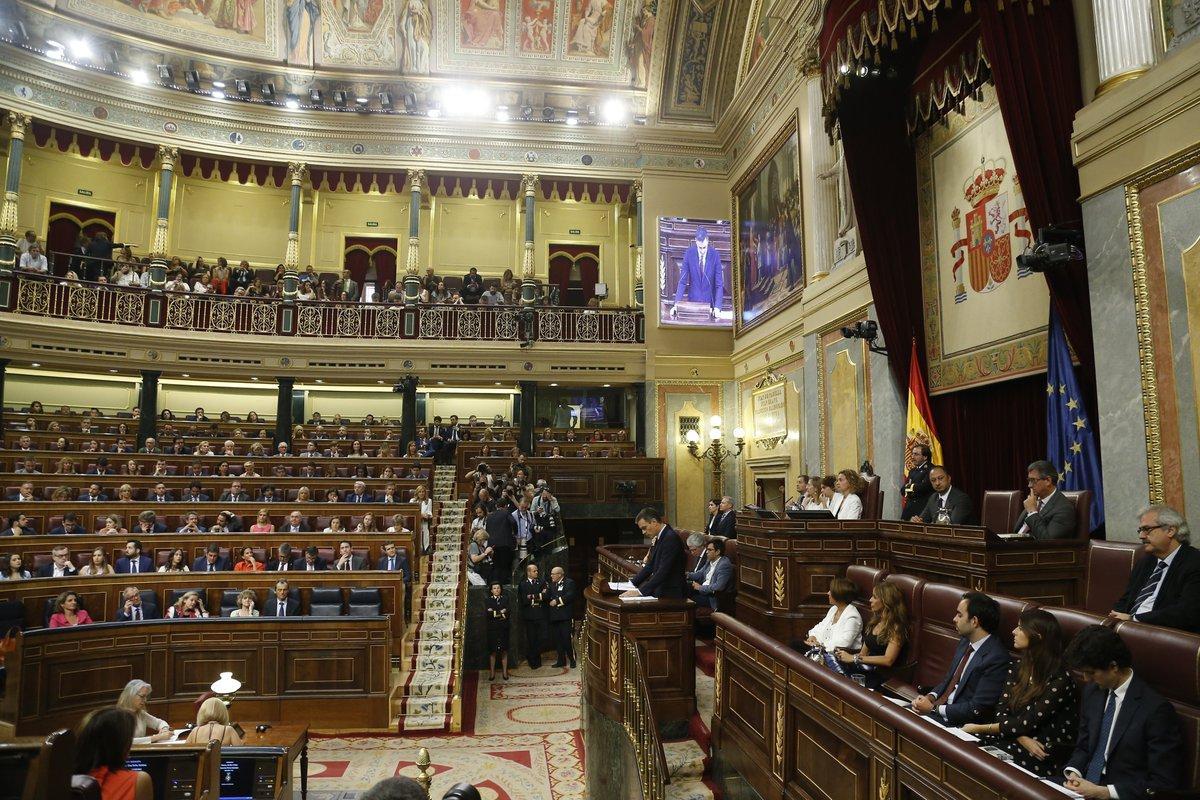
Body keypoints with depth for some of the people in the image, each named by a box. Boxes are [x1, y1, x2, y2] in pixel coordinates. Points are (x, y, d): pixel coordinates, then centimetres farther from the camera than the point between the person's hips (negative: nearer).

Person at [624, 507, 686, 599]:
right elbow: (650, 566, 16)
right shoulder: (658, 538, 11)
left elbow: (663, 571, -23)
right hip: (659, 590, 8)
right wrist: (632, 583, 6)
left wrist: (641, 591, -25)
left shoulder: (671, 538, -18)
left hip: (670, 595, -8)